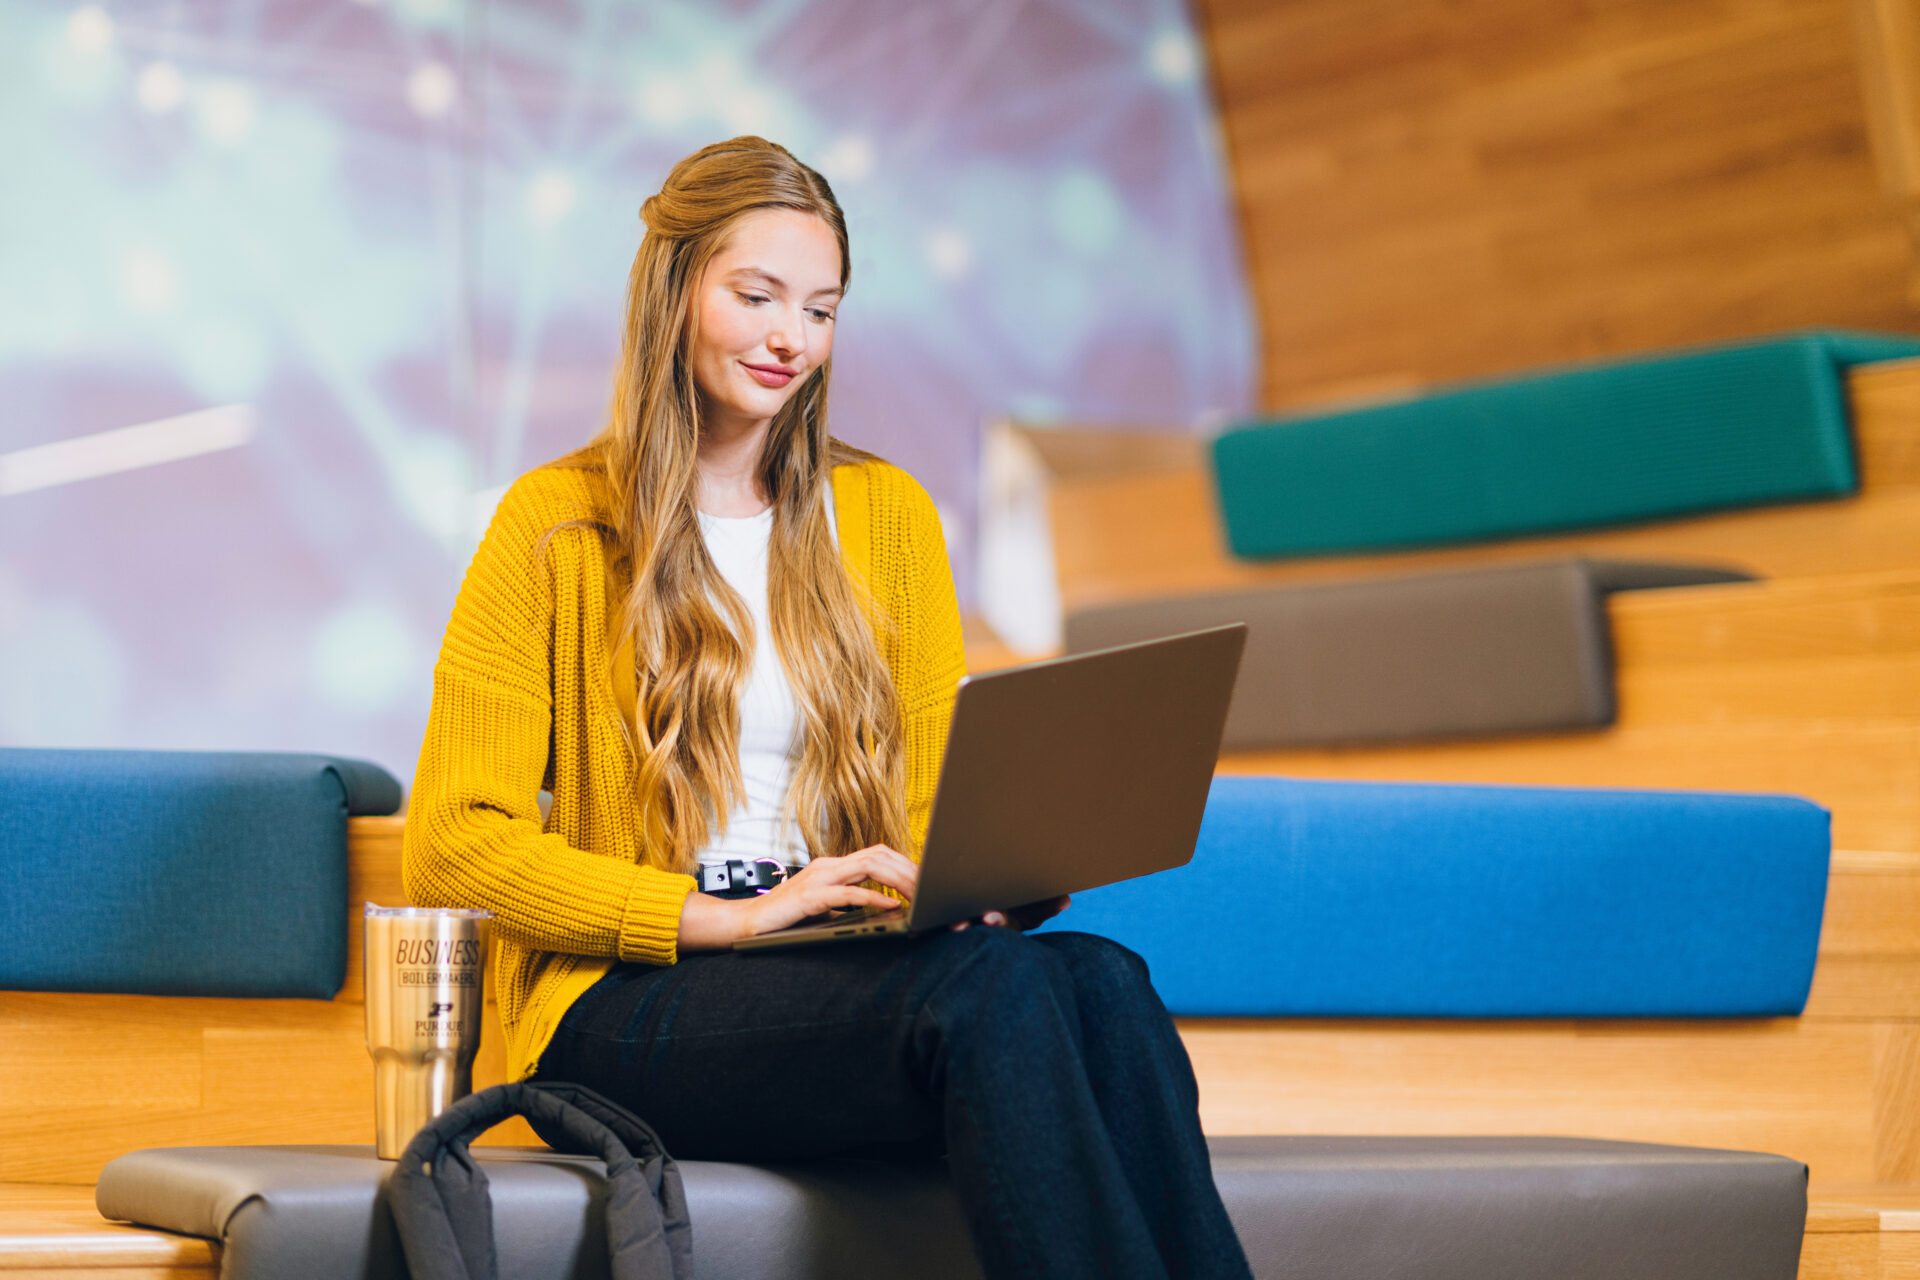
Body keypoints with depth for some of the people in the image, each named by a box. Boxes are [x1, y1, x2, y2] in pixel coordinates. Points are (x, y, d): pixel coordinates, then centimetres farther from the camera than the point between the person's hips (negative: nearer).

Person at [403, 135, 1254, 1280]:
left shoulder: (887, 515, 17)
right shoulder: (556, 529, 3)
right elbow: (451, 847, -4)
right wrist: (737, 917, -16)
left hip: (860, 971, 4)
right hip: (629, 1008, -4)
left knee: (1100, 982, -31)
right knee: (992, 990, -34)